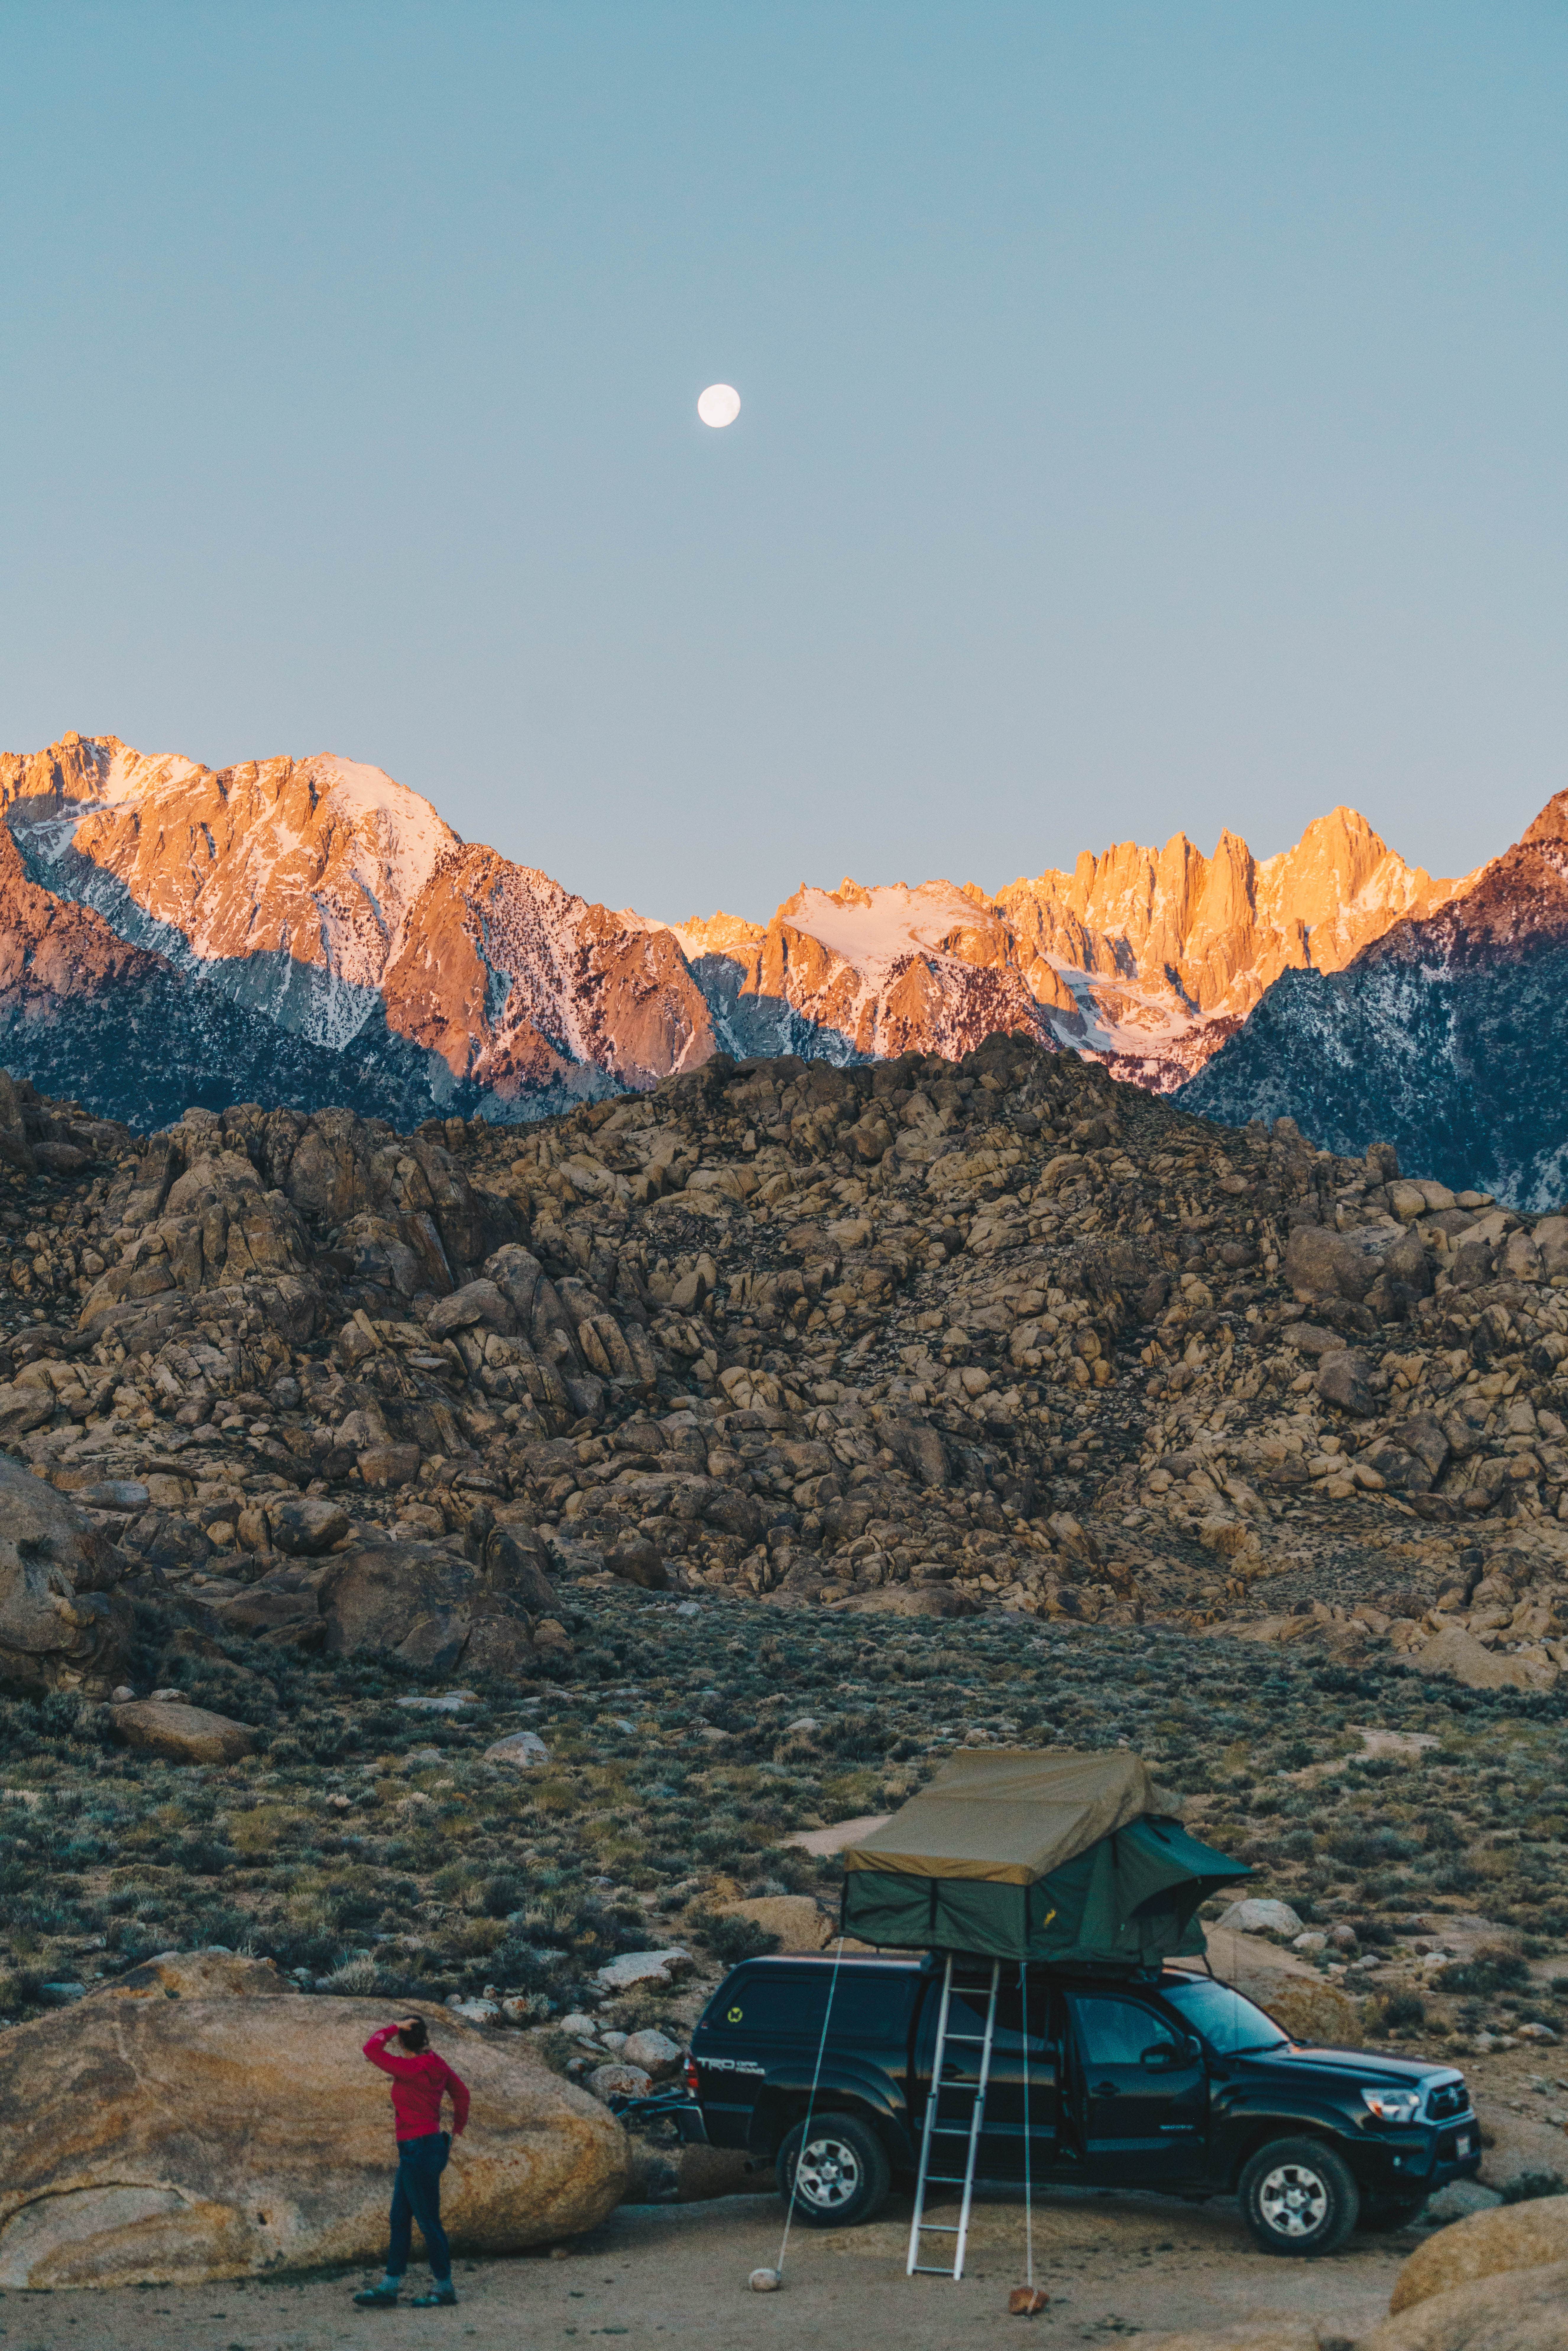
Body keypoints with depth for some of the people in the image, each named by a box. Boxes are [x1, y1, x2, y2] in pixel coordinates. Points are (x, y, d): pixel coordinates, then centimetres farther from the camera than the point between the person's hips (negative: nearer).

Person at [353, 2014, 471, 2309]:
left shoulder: (412, 2069, -22)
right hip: (433, 2144, 9)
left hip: (418, 2152, -9)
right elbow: (461, 2092, 15)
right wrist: (458, 2126, 29)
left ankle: (445, 2289, 17)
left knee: (428, 2222, 4)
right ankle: (389, 2288, 22)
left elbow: (372, 2049, -26)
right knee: (399, 2219, 15)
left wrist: (393, 2028, -15)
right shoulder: (437, 2065, 2)